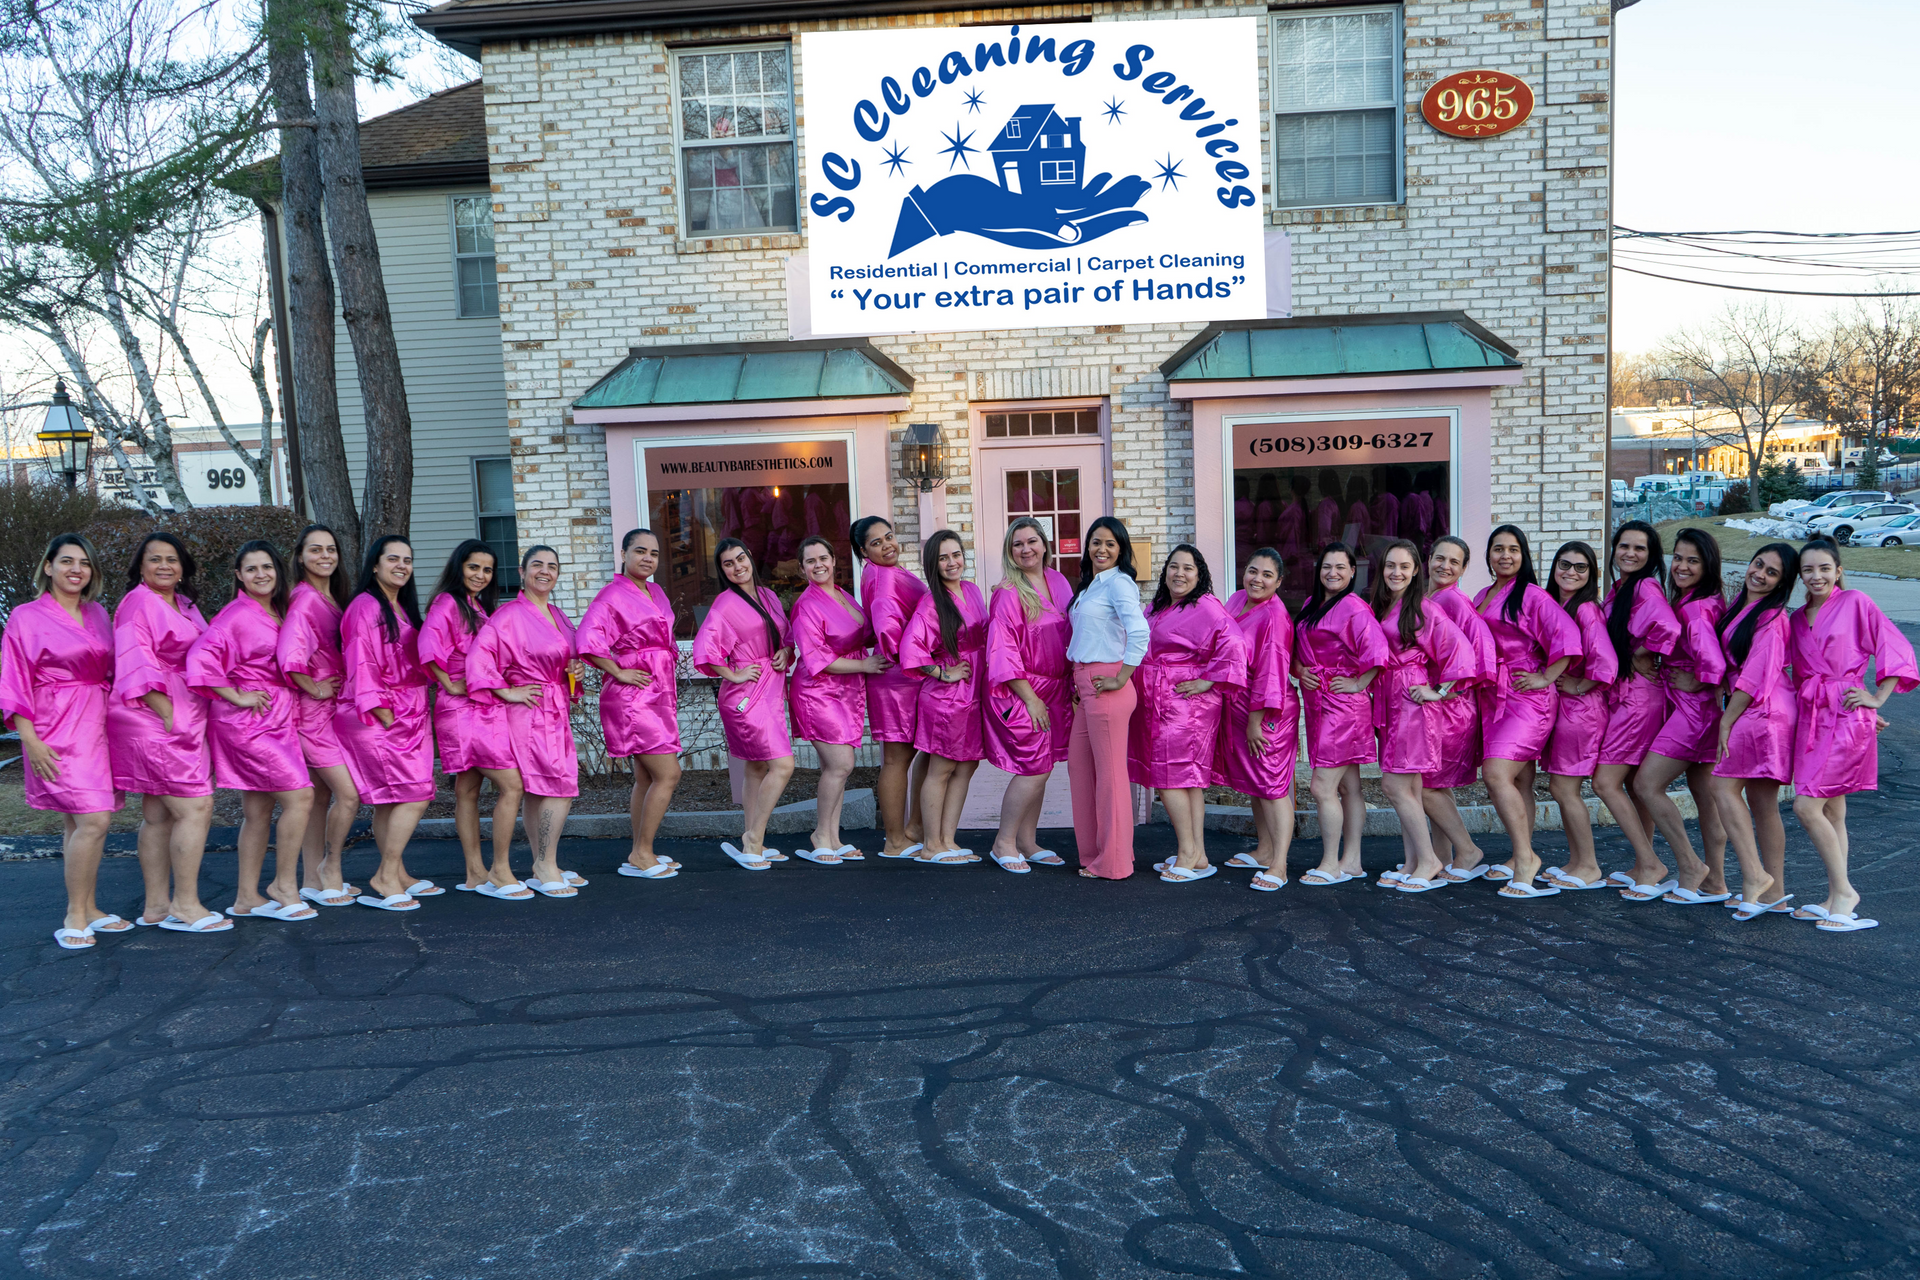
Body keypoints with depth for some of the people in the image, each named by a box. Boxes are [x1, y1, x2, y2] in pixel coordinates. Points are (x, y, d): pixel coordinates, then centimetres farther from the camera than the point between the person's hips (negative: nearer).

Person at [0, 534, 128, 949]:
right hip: (58, 731, -5)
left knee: (78, 822, 10)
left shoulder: (98, 615, 14)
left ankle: (87, 910, 16)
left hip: (98, 726, 5)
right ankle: (76, 917, -4)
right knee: (93, 820, -14)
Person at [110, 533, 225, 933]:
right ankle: (185, 905, -6)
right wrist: (169, 716, -19)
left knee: (158, 815, 11)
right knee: (196, 806, -11)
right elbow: (137, 667, -15)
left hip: (181, 719, 9)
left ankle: (157, 907, 16)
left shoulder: (184, 605, 17)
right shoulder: (138, 603, -8)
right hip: (153, 720, -9)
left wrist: (191, 720, 14)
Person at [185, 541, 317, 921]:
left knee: (258, 810, 10)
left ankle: (247, 897, 16)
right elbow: (200, 659, -23)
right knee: (299, 796, -12)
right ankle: (284, 886, 0)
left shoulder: (278, 613, 13)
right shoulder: (237, 615, -12)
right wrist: (238, 697, -17)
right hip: (248, 721, -8)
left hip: (275, 719, 8)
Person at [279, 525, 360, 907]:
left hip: (335, 706, 9)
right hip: (314, 709, -9)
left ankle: (313, 880, 20)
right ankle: (330, 868, 7)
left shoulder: (335, 597, 12)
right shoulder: (303, 600, -15)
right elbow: (290, 657, -28)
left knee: (321, 796, 12)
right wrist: (315, 689, -15)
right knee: (349, 793, -12)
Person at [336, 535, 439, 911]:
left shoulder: (403, 608, 18)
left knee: (389, 801, 11)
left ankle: (396, 877, 15)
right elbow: (361, 665, -15)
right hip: (376, 717, -8)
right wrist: (384, 714, -17)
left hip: (407, 715, 8)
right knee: (416, 794, -13)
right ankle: (387, 877, -7)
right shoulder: (365, 607, -10)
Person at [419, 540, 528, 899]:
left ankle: (476, 874, 14)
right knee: (511, 785, -12)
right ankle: (500, 871, -6)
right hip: (464, 710, -9)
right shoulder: (448, 604, -10)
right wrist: (451, 685, -17)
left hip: (486, 708, 9)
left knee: (468, 791, 11)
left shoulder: (481, 607, 18)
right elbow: (428, 648, -26)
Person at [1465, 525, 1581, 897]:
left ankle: (1525, 857, -14)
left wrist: (1546, 677, -13)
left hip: (1527, 697, -7)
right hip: (1493, 698, 7)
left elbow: (1568, 636, -16)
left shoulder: (1532, 596, -6)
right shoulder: (1482, 597, 16)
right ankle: (1523, 859, 15)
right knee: (1519, 783, 10)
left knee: (1497, 773, -20)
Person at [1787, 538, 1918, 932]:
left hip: (1846, 716, -6)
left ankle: (1844, 891, -2)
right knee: (1831, 811, 9)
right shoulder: (1798, 618, 14)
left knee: (1806, 806, -13)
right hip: (1810, 716, 6)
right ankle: (1835, 900, 15)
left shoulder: (1855, 603, -4)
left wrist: (1877, 698, -7)